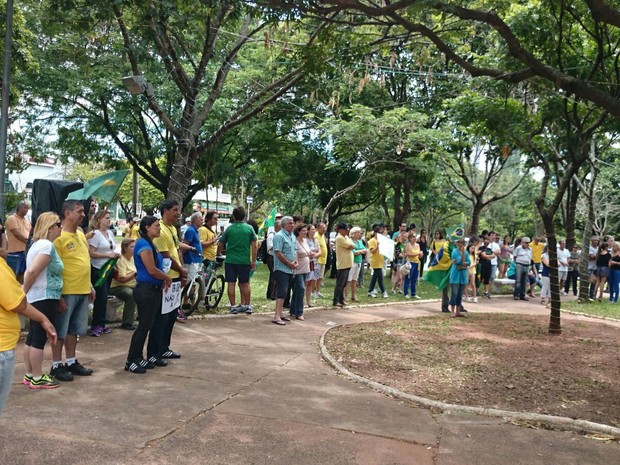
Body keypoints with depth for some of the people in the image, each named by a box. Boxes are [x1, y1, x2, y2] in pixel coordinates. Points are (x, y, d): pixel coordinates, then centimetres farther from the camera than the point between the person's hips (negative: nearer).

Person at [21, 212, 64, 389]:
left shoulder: (38, 244, 15)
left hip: (36, 298, 10)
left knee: (33, 336, 14)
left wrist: (25, 292, 12)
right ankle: (37, 378, 6)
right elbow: (32, 271, -25)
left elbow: (31, 271, 15)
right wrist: (25, 291, -12)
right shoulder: (47, 245, -17)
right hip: (44, 298, -10)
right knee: (40, 338, -2)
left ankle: (29, 375, 23)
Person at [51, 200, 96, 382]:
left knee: (74, 329, 16)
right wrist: (58, 295, -18)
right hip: (66, 292, -8)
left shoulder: (81, 234, 11)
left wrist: (90, 286, 18)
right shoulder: (59, 237, -14)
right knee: (61, 330, 4)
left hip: (83, 291, 8)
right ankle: (56, 365, 14)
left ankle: (71, 361, 27)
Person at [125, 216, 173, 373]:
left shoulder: (151, 244, 14)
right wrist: (168, 278, -6)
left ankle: (153, 356, 24)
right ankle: (131, 361, 2)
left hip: (154, 289, 10)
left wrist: (164, 280, 4)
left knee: (153, 324, 14)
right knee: (144, 325, -6)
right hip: (145, 290, -10)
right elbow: (152, 270, -20)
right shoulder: (144, 244, -16)